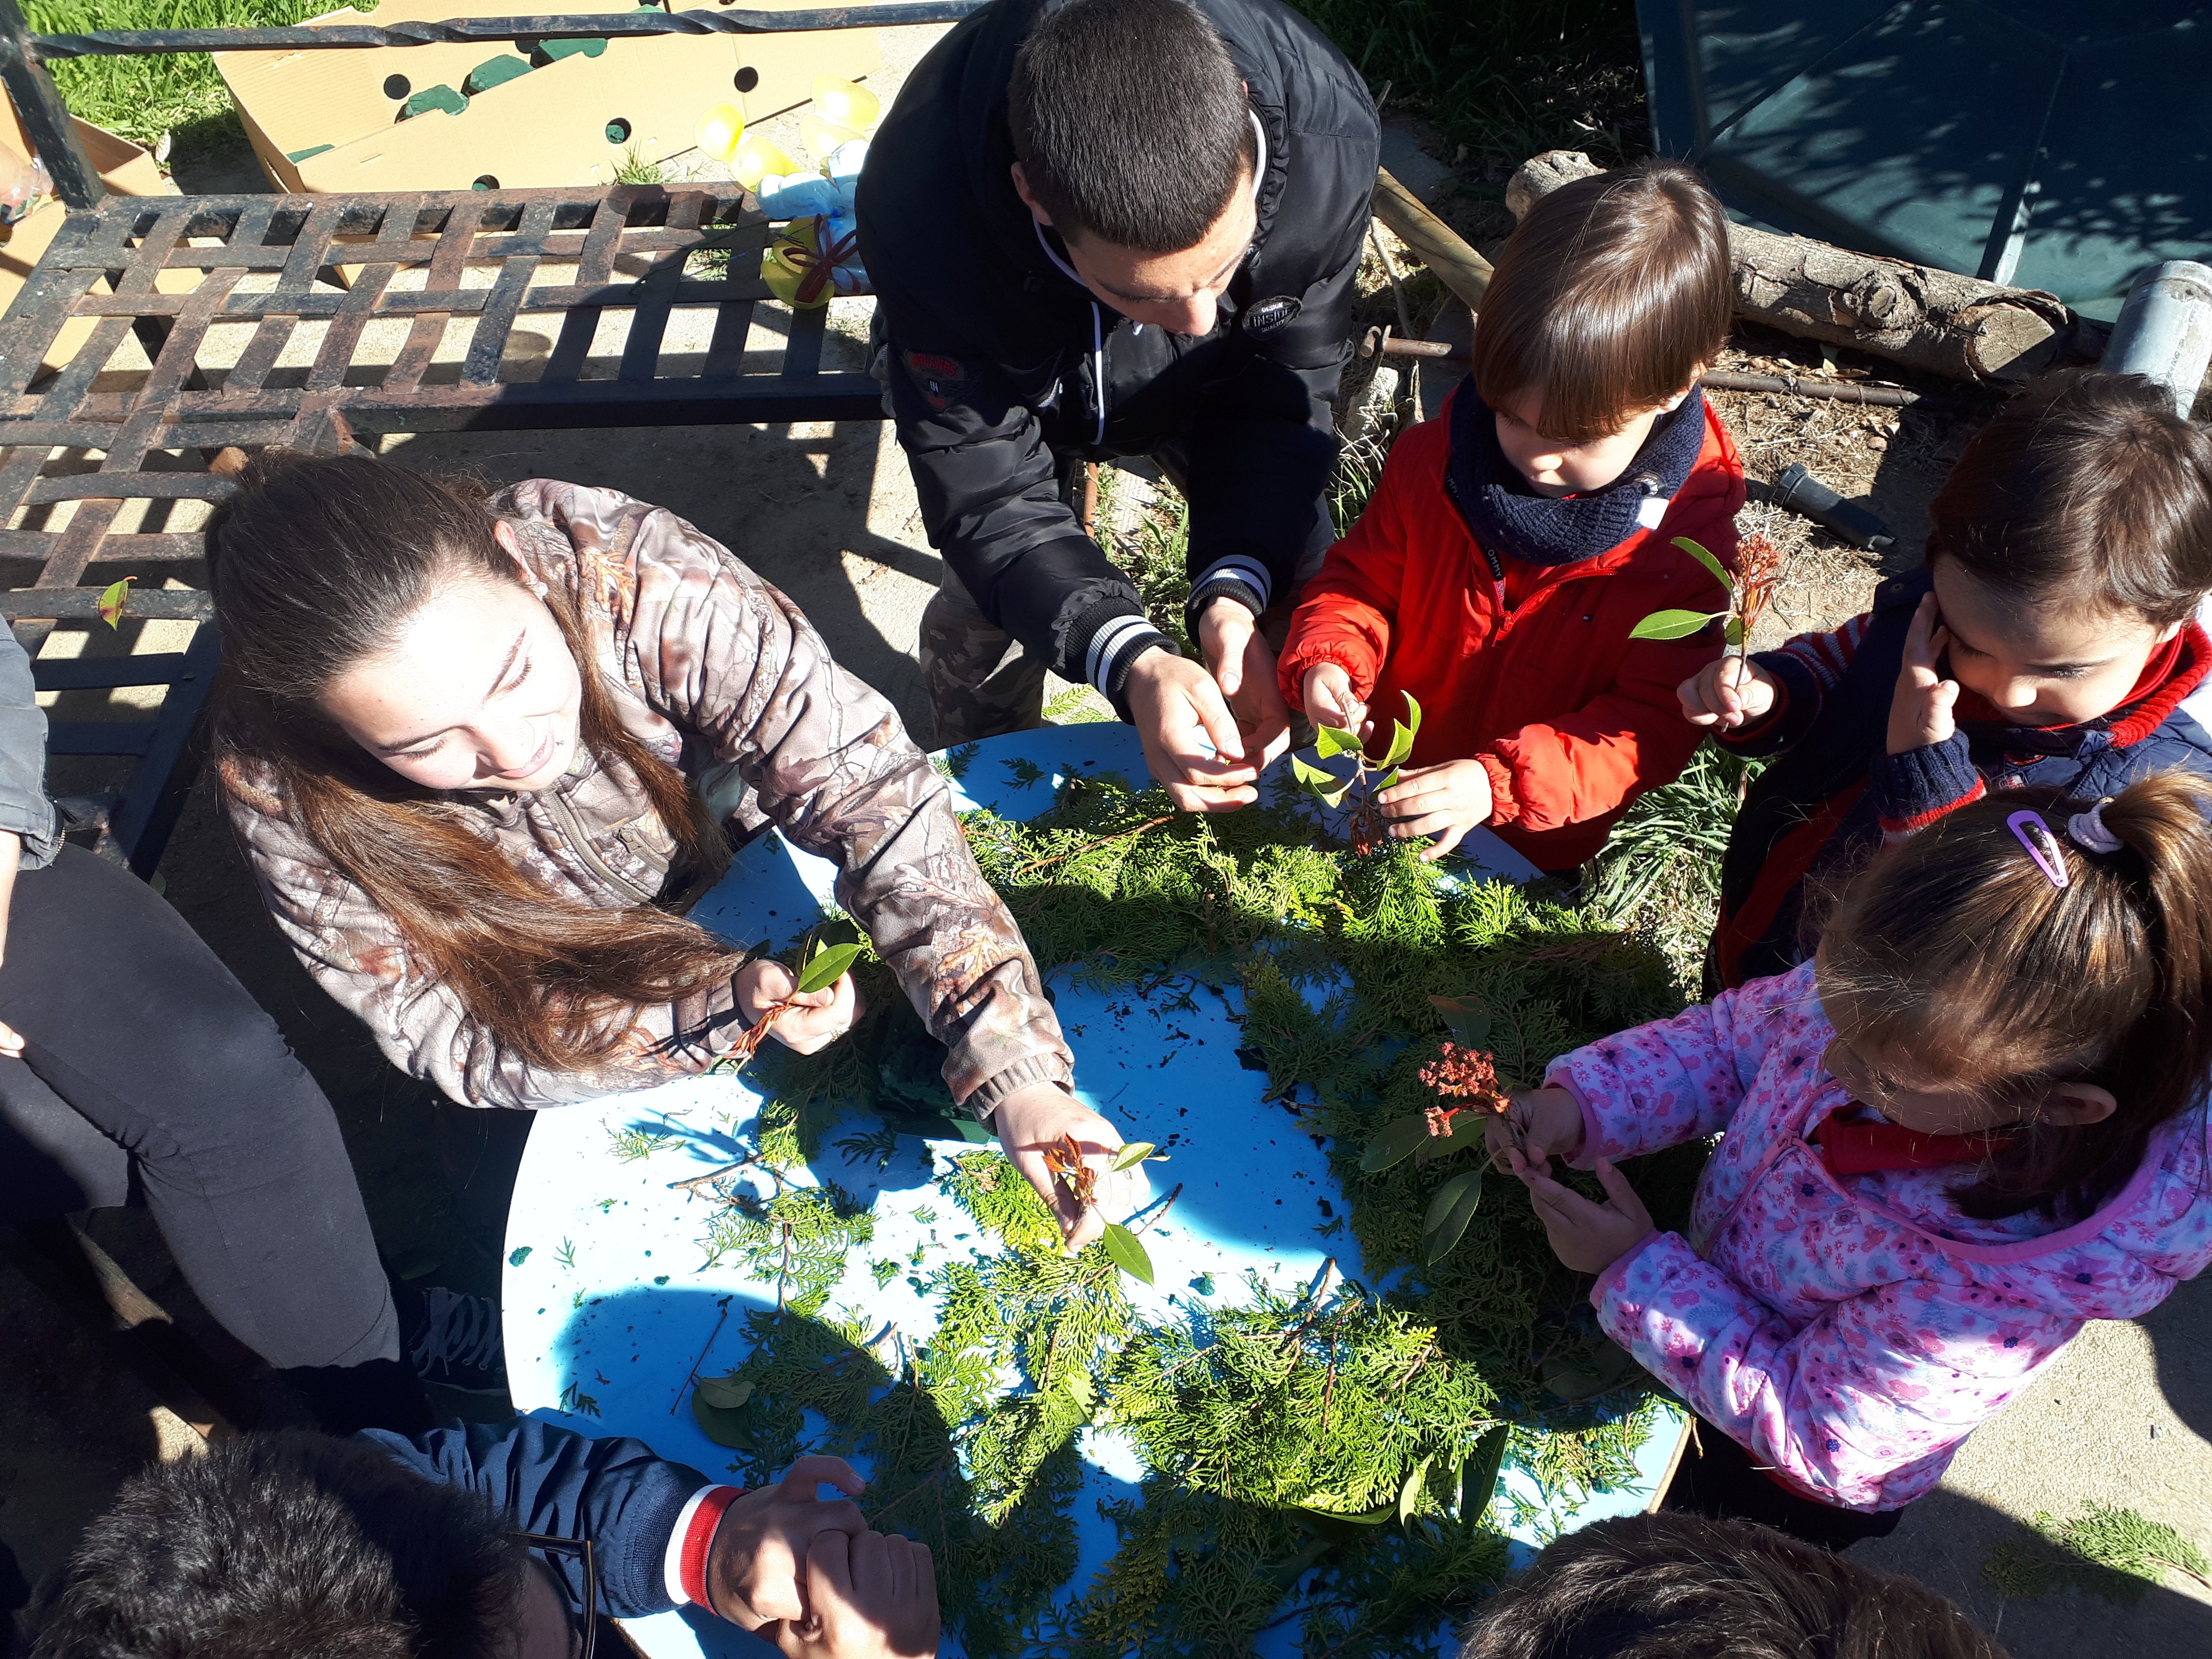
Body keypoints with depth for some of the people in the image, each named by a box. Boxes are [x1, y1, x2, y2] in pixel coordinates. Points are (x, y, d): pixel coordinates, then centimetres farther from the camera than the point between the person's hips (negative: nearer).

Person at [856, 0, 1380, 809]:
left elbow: (1281, 386, -26)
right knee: (983, 609, -5)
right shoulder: (923, 204, -44)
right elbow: (988, 489, -38)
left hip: (1208, 381, 2)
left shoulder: (1326, 127, -39)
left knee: (1298, 583, 0)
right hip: (1010, 377, -1)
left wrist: (1235, 588, -41)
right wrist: (1130, 663, -54)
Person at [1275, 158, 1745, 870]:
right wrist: (1327, 658, -18)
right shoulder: (1437, 456, -8)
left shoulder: (1686, 541, -16)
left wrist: (1499, 785, -29)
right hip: (1380, 778, 2)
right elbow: (1362, 576, 5)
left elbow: (1652, 726, -15)